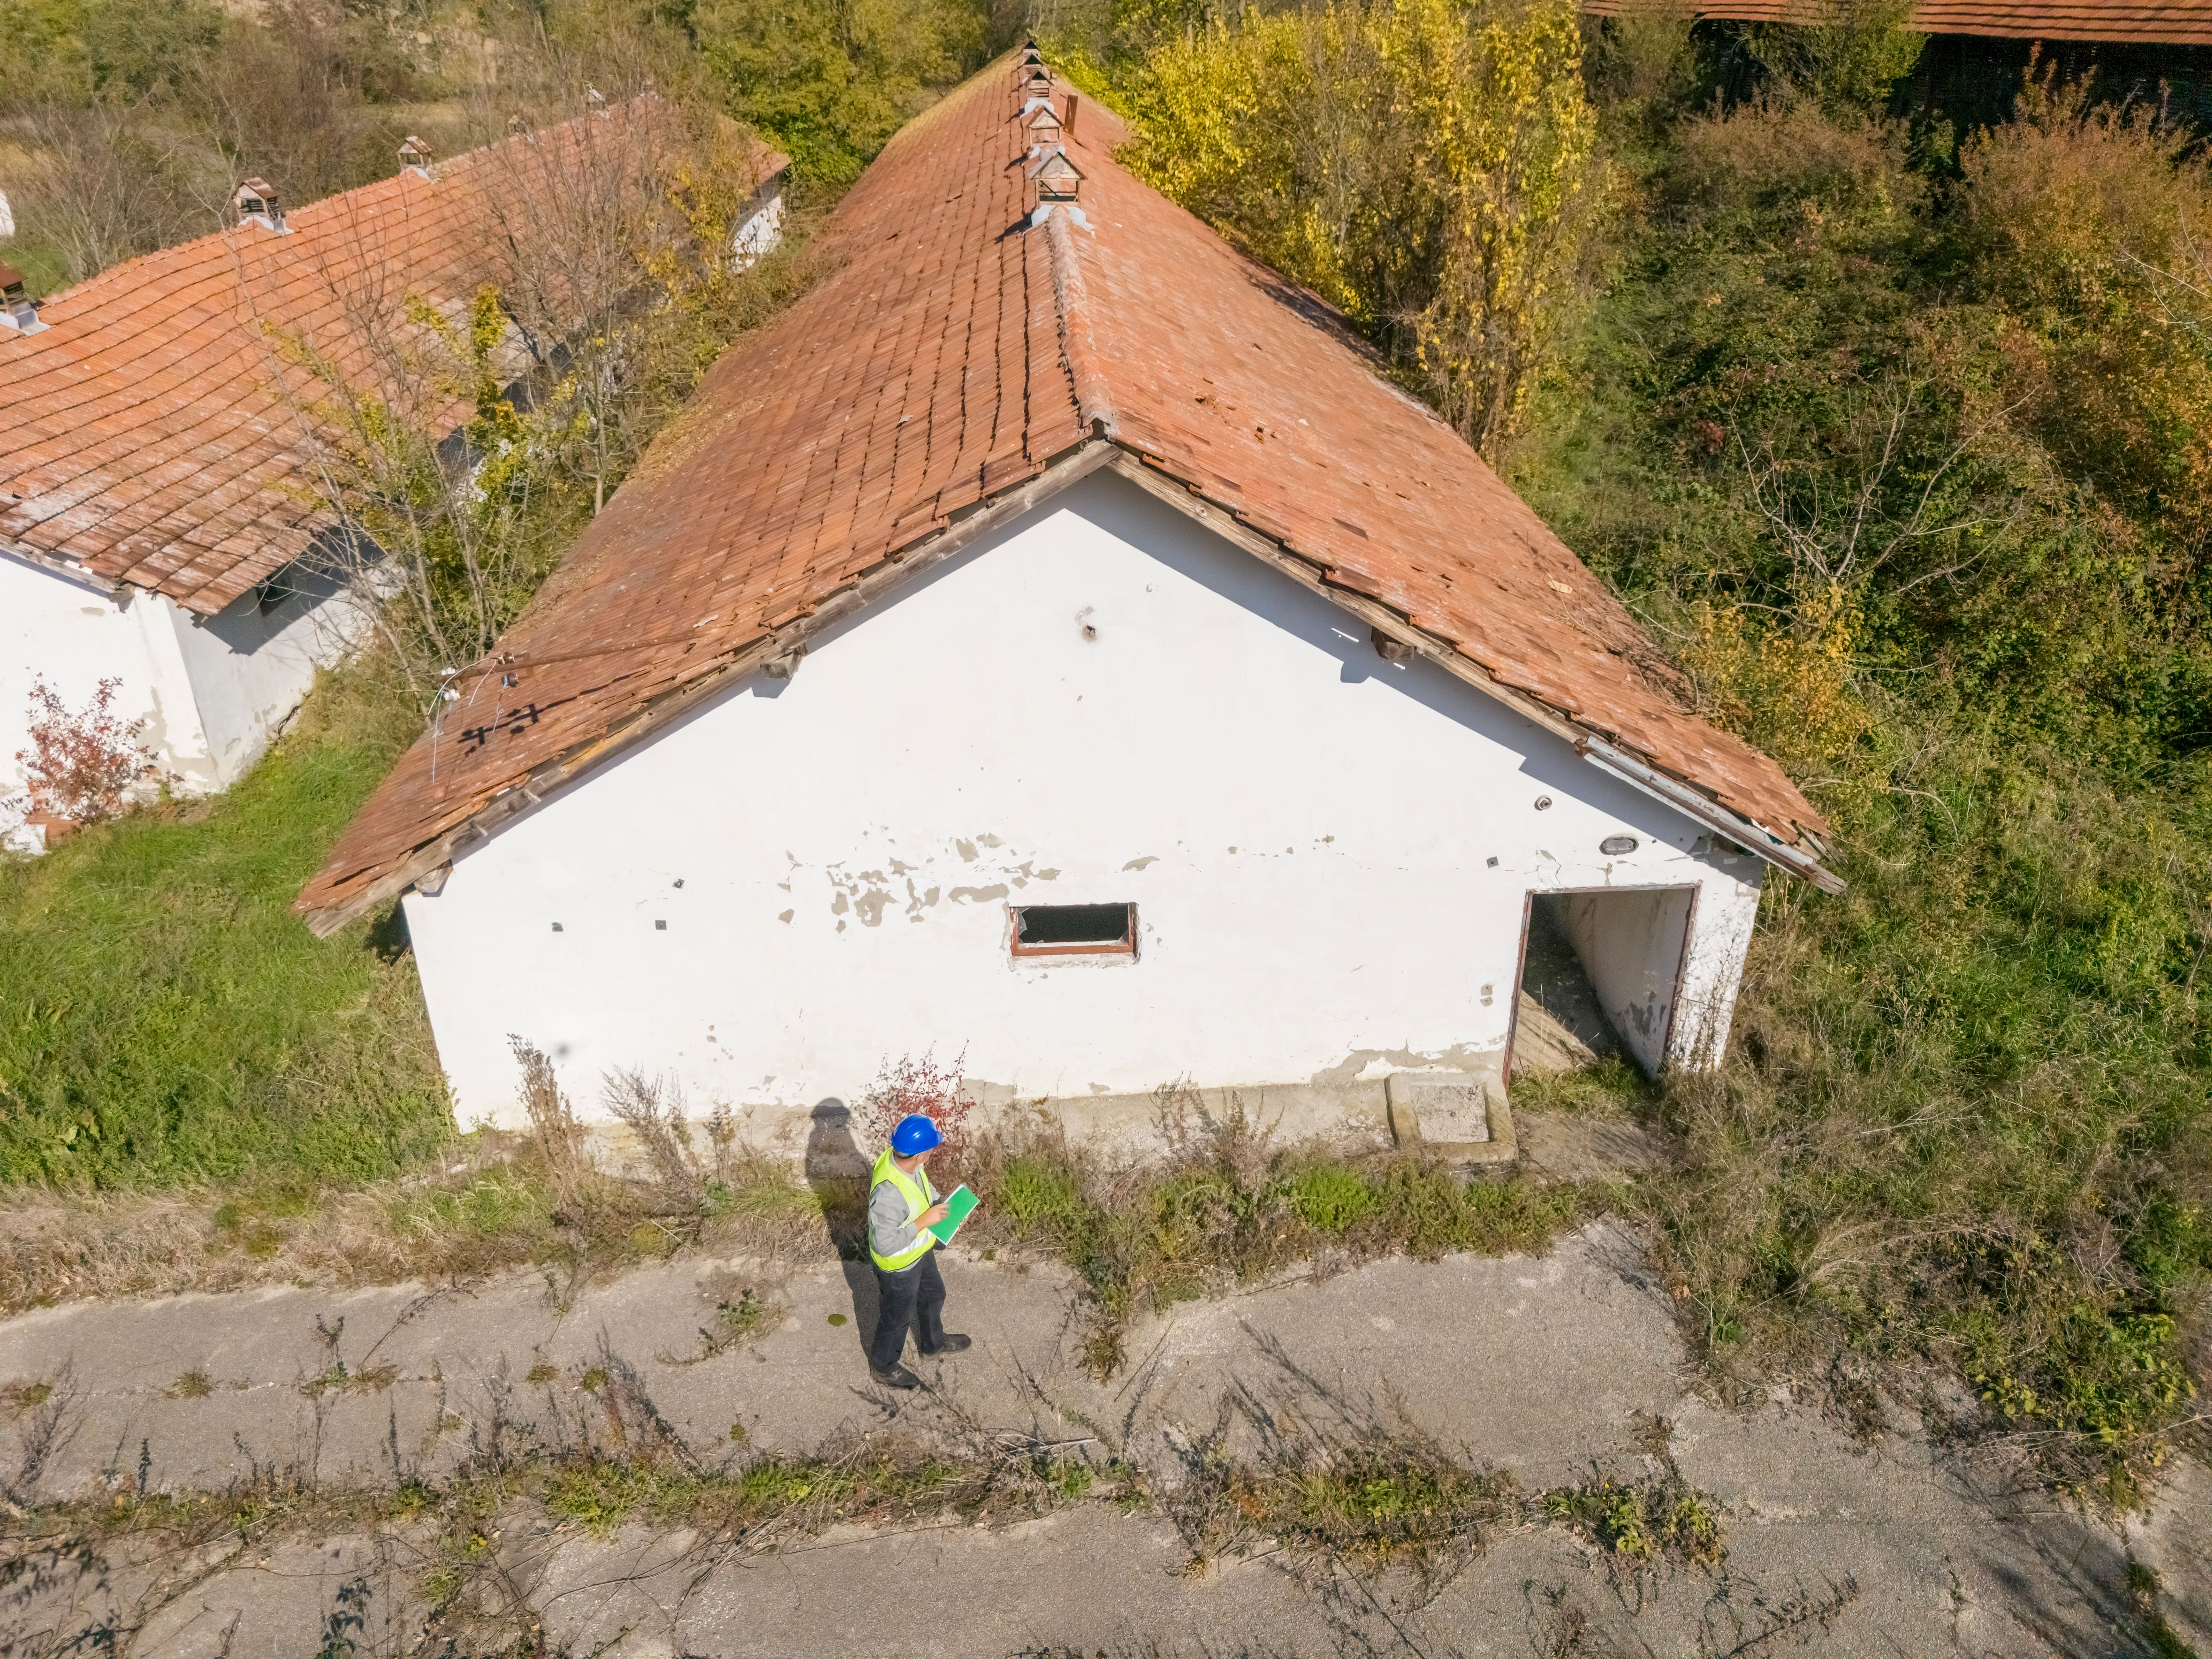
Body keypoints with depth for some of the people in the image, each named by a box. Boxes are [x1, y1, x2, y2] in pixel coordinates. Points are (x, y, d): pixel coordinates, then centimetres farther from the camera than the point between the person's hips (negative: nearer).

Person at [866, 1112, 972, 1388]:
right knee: (897, 1317, 20)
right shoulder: (888, 1192, -44)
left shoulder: (905, 1161, -18)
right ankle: (884, 1367, 49)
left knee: (933, 1296, 31)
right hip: (899, 1266, -8)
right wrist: (924, 1221, -33)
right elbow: (886, 1245, -36)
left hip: (921, 1251, 8)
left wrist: (946, 1207, -8)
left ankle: (933, 1344, 60)